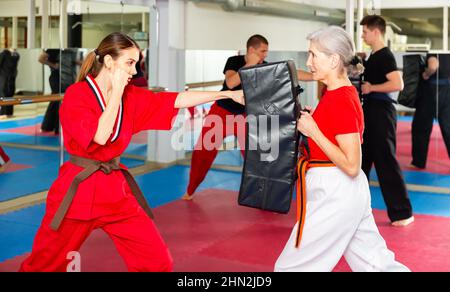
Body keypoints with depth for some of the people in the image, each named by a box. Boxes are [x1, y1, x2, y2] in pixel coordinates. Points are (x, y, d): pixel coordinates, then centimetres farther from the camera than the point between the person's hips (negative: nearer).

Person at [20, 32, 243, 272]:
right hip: (77, 191, -5)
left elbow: (176, 100, 2)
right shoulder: (76, 94, -13)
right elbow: (100, 136, -25)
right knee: (45, 263, 9)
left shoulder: (131, 96, 4)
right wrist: (116, 92, -17)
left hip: (115, 190, 5)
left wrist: (227, 93, -2)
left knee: (157, 261, 0)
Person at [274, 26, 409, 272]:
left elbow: (351, 165, -23)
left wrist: (313, 131, -20)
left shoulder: (341, 102, -21)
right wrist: (310, 120, 6)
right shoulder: (339, 92, 8)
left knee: (291, 267, 3)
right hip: (344, 191, 10)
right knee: (376, 263, 17)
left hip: (335, 196, -10)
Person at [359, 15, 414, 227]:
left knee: (385, 161, -8)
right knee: (362, 158, 16)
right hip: (370, 112, 10)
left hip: (381, 113, -10)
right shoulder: (373, 56, 14)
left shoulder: (385, 56, -14)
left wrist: (371, 88, -17)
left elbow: (397, 84, -26)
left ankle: (402, 213, -2)